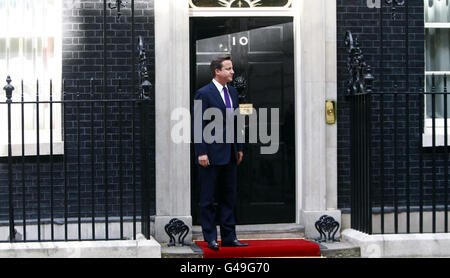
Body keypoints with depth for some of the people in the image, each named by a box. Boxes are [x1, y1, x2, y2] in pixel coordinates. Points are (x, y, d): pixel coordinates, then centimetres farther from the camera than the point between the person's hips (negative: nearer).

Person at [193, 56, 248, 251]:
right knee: (208, 199, 1)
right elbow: (198, 125, -12)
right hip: (211, 154, -7)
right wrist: (201, 152, -17)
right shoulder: (204, 94, -9)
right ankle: (210, 239, 7)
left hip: (229, 154, 7)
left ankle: (228, 237, 16)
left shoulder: (232, 92, 13)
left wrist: (239, 148, 15)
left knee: (229, 197, 10)